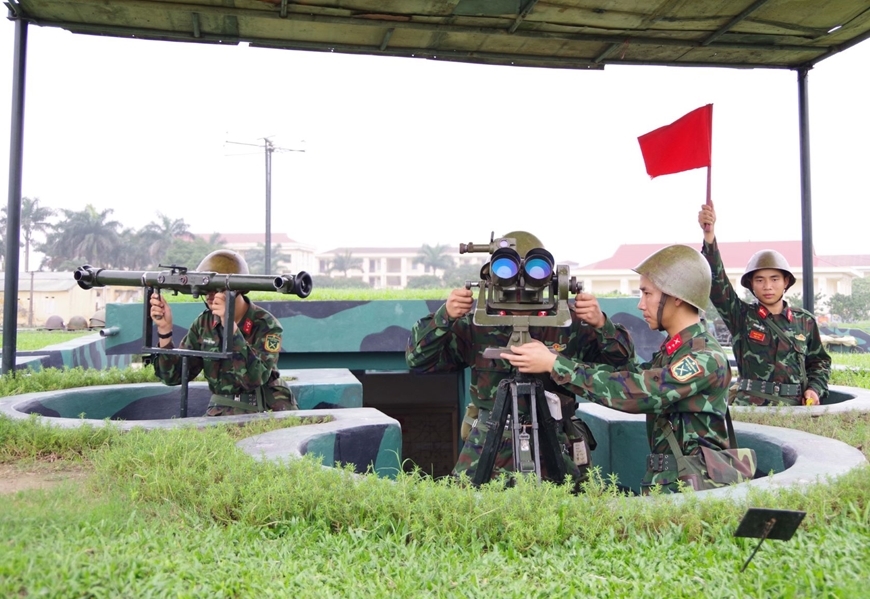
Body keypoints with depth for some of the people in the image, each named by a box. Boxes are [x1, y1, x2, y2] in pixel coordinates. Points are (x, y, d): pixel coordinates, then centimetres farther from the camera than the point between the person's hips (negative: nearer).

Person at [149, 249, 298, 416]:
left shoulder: (265, 325, -14)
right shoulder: (204, 323, 2)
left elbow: (254, 378, -29)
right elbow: (173, 376, 1)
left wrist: (230, 325, -35)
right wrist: (165, 328, -12)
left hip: (262, 413, -4)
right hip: (220, 411, 4)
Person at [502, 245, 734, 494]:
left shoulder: (706, 358, -17)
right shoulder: (671, 350, 11)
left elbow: (633, 392, -25)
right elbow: (623, 375, 2)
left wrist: (554, 364, -24)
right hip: (665, 481, 7)